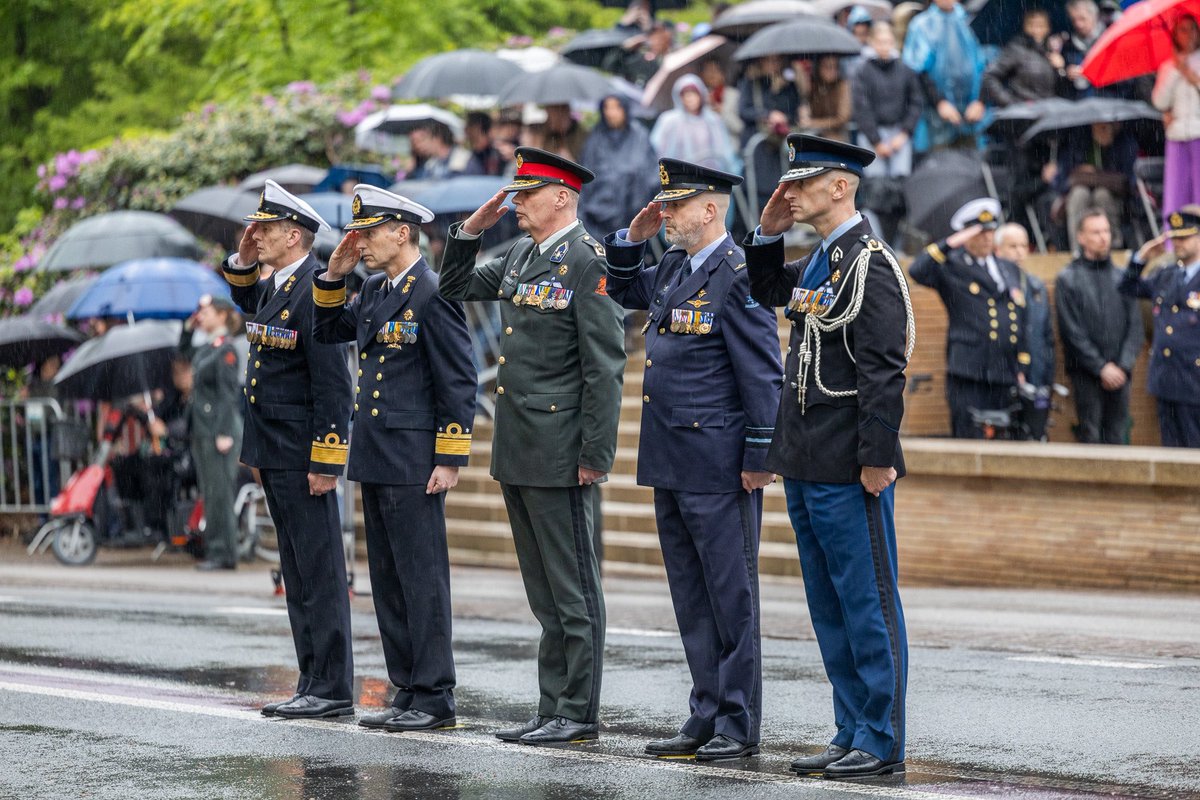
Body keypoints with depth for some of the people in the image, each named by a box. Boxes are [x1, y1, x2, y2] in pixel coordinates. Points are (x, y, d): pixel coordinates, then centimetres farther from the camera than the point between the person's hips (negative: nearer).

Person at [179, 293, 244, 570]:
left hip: (219, 429, -9)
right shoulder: (205, 348, 15)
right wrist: (189, 326, 20)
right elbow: (183, 350, 37)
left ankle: (224, 553, -6)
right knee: (209, 492, 9)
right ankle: (215, 551, 13)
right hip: (201, 428, 9)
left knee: (220, 492, -7)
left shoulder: (225, 349, -11)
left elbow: (228, 394, -15)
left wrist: (224, 433, -20)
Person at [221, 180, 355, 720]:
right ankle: (314, 685, 17)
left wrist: (326, 461, -21)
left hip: (302, 457, -10)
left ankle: (333, 690, -3)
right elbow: (247, 303, 38)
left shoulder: (315, 292, -17)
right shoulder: (272, 286, 11)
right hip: (274, 453, 10)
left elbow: (333, 385, -20)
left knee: (319, 573, -6)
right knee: (297, 574, 12)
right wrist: (243, 262, 18)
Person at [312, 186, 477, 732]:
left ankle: (434, 700, -2)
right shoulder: (376, 290, 13)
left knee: (422, 578, -5)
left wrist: (449, 460, -15)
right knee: (388, 580, 11)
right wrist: (334, 276, 8)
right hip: (376, 460, 9)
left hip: (413, 461, -9)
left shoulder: (432, 294, -13)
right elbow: (328, 332, 23)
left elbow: (459, 383, -13)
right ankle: (408, 692, 16)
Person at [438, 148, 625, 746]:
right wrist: (470, 230, 12)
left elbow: (605, 367, -15)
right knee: (543, 591, 12)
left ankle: (578, 713, 3)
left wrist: (595, 455, -18)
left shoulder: (587, 262, -12)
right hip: (516, 450, 9)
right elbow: (455, 289, 28)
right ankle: (553, 710, 17)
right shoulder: (520, 258, 13)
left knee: (572, 588, -2)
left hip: (558, 452, -9)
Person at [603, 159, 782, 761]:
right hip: (670, 464, 9)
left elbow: (763, 372, -14)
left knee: (730, 597, -1)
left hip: (718, 465, -9)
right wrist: (632, 237, 14)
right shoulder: (672, 269, 12)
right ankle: (707, 716, 17)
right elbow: (622, 290, 32)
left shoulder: (738, 275, -13)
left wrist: (760, 457, -16)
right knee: (691, 598, 12)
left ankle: (739, 724, 5)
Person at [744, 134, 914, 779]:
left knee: (867, 604, -3)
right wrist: (768, 233, 15)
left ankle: (881, 743, 2)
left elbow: (884, 374, -18)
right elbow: (766, 291, 32)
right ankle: (851, 735, 19)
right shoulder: (817, 262, 13)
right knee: (829, 607, 13)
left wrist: (877, 459, -21)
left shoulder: (869, 264, -14)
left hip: (849, 471, -9)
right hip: (806, 463, 9)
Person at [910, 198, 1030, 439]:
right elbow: (917, 271, -17)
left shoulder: (1010, 270, 19)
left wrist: (1021, 368, 17)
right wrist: (949, 244, -15)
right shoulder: (951, 268, 3)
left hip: (1006, 374, 6)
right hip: (968, 374, -5)